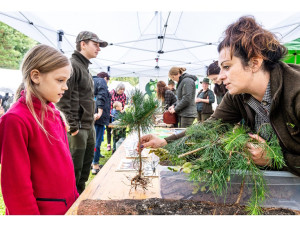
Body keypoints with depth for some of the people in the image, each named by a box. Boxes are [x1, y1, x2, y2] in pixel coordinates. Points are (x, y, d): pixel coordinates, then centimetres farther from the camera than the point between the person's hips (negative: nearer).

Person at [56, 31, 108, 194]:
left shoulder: (84, 67, 19)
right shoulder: (72, 65, -12)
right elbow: (62, 99, -20)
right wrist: (72, 127, -20)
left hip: (89, 127, 10)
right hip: (77, 129, -10)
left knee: (85, 168, 18)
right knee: (74, 169, 1)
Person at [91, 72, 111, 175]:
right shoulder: (102, 81, 2)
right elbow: (101, 97, -14)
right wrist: (100, 111, -24)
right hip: (97, 115, -8)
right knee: (97, 140, -5)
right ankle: (95, 166, -3)